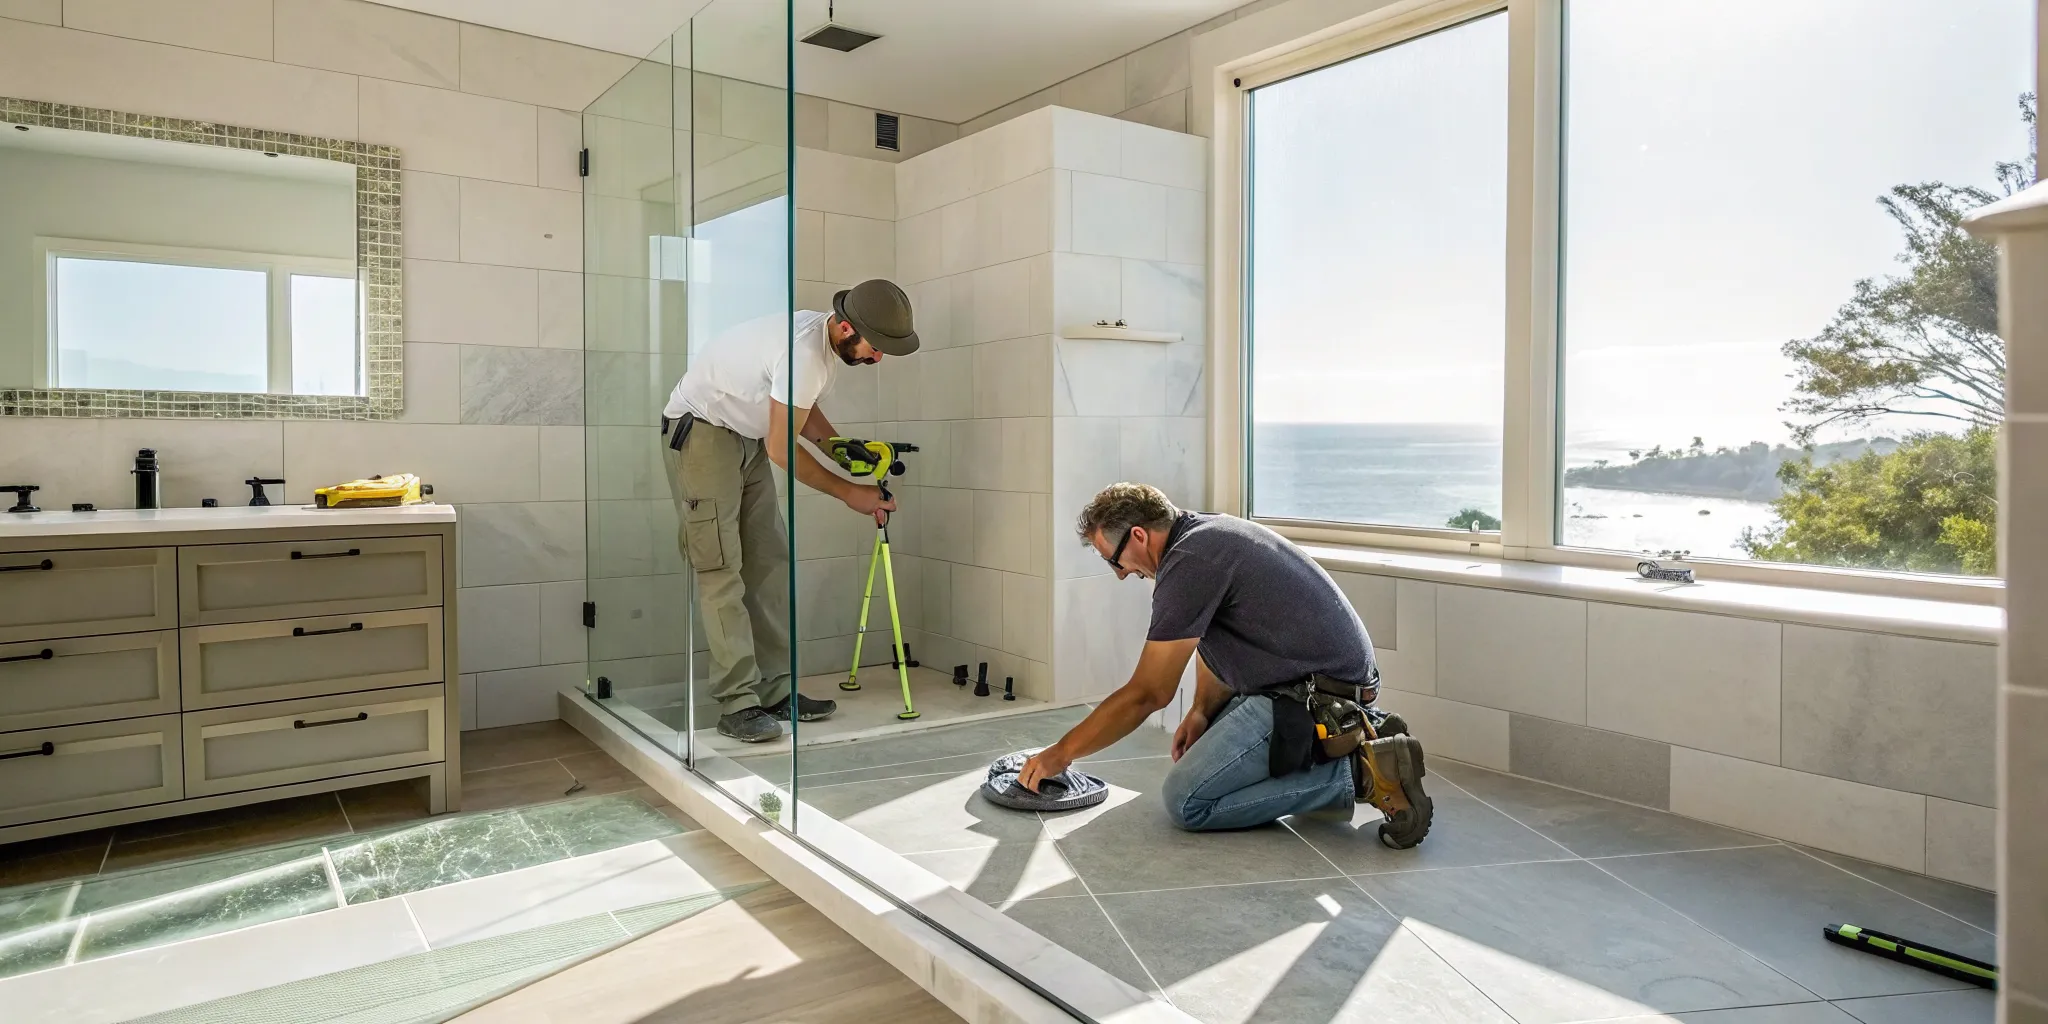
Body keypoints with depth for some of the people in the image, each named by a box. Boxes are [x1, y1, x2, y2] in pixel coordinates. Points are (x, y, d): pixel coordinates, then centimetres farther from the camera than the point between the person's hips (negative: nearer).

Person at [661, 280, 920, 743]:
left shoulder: (825, 338, 0)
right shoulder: (806, 352, -30)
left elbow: (803, 409, 13)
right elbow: (781, 449, -25)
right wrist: (849, 492, -16)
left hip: (747, 437, 10)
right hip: (700, 431, -10)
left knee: (769, 563, 5)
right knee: (721, 569, -10)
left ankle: (777, 690, 9)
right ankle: (738, 704, -6)